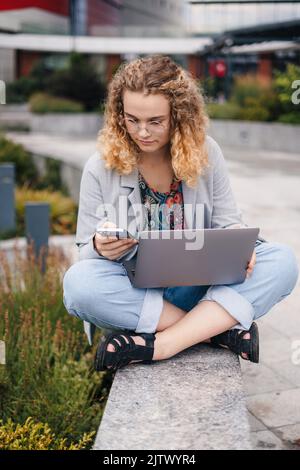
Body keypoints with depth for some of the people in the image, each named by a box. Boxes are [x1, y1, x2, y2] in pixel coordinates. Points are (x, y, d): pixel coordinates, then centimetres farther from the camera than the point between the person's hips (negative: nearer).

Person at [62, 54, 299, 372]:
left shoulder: (205, 153, 1)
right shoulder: (100, 167, -4)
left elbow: (227, 222, 8)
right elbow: (87, 251, 0)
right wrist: (100, 249, -25)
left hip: (200, 286, 2)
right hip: (134, 292, -1)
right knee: (78, 282, -33)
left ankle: (161, 344, -29)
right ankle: (221, 327, -25)